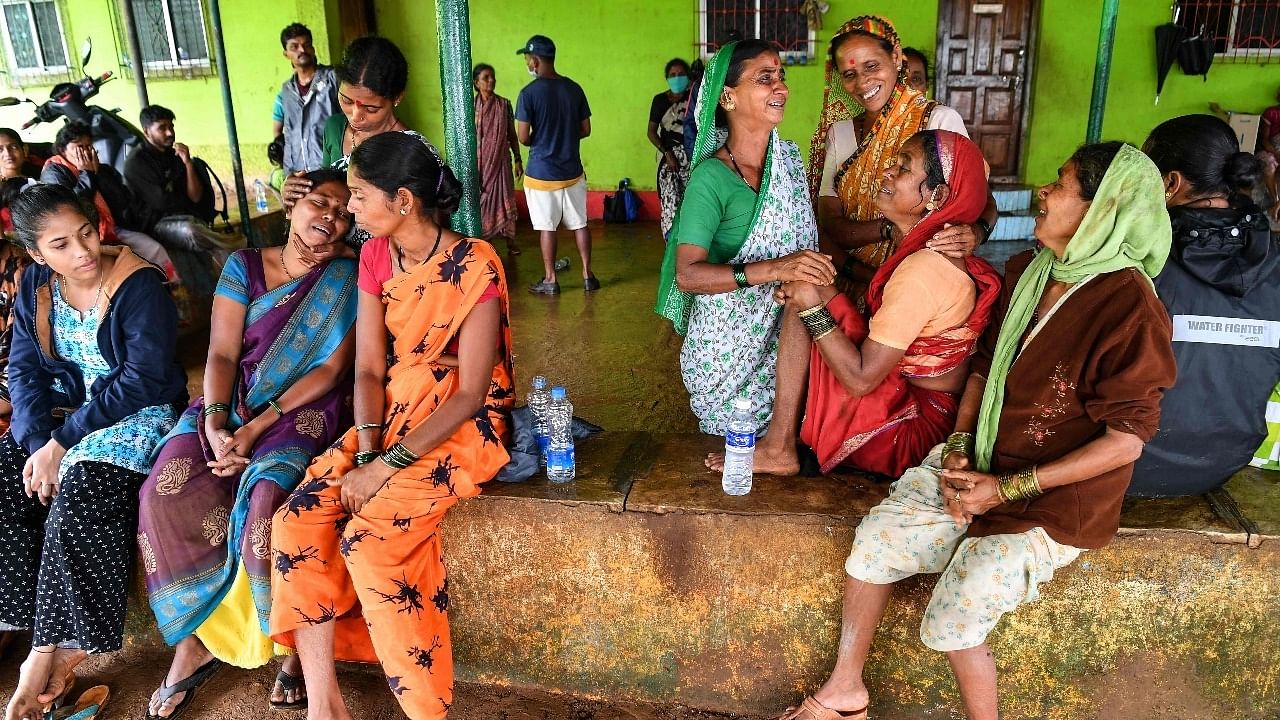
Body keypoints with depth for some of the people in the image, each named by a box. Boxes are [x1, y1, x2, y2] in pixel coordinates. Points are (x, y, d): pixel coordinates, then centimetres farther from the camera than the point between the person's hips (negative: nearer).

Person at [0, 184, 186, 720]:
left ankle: (55, 649, -17)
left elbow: (144, 378, -20)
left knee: (80, 490, -28)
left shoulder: (139, 284, -16)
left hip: (138, 412, -6)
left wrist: (62, 442, -20)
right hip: (65, 408, 6)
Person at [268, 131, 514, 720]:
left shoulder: (473, 268, -18)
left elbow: (470, 394, -18)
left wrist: (387, 465, -21)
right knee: (298, 520, -13)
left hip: (462, 423, -6)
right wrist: (364, 454, -14)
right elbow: (369, 367, 0)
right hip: (393, 412, 6)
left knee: (369, 540, -25)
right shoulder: (375, 256, 3)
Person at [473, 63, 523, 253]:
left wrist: (518, 160, 2)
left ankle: (510, 240, 13)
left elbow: (512, 135, 5)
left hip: (500, 160, 1)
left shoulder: (504, 104, 1)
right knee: (481, 199, 5)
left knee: (504, 197, 3)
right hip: (479, 161, -1)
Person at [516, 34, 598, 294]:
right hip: (572, 171, 4)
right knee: (579, 224, 13)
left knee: (547, 227, 6)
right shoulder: (574, 89, 1)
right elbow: (585, 129, 6)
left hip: (541, 173, -4)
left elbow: (523, 137, -12)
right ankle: (588, 275, 17)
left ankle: (550, 280, 14)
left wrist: (538, 141, 8)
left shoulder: (529, 93, -13)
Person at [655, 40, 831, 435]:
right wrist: (772, 269, -33)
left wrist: (821, 271, -5)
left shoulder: (790, 157, 1)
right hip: (726, 340, -5)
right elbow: (687, 275, -23)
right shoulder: (711, 177, -17)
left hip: (782, 332, 5)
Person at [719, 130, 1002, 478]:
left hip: (914, 429, -9)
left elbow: (861, 378, -25)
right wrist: (811, 292, -1)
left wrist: (813, 305, -17)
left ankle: (779, 447, -5)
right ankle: (780, 443, 13)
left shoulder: (922, 270, -25)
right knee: (807, 294, 9)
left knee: (804, 301, -14)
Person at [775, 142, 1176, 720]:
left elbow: (1125, 439, -18)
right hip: (979, 466, 6)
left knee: (953, 615, -20)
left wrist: (1009, 488, -19)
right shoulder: (1026, 271, 3)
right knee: (875, 537, -7)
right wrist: (959, 446, -4)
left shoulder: (1129, 308, -20)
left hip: (1057, 499, -6)